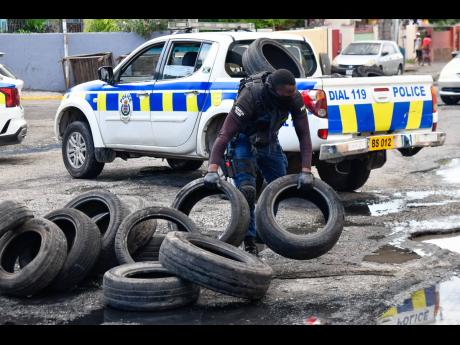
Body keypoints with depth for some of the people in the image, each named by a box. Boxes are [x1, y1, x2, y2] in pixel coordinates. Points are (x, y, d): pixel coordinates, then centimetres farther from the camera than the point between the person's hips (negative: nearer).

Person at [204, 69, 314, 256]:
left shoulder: (294, 98, -24)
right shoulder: (250, 97, -37)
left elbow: (304, 134, -21)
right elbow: (224, 134, -41)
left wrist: (306, 171, -31)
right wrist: (212, 170, -51)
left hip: (269, 141, 5)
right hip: (243, 140, -5)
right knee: (246, 190, -20)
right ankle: (249, 240, -11)